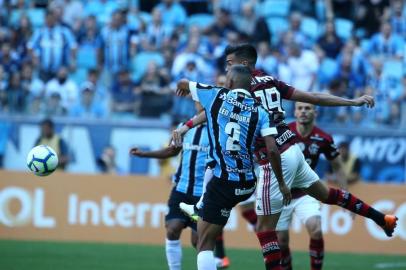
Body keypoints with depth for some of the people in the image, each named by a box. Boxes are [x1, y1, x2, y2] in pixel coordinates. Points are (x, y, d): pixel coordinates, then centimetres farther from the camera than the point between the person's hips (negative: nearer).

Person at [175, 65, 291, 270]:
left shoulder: (216, 97, 1)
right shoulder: (260, 111, 3)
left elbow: (183, 84, 19)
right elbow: (272, 150, -6)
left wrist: (182, 87, 44)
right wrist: (281, 183, 5)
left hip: (222, 182, -3)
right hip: (248, 184, 3)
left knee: (205, 243, -2)